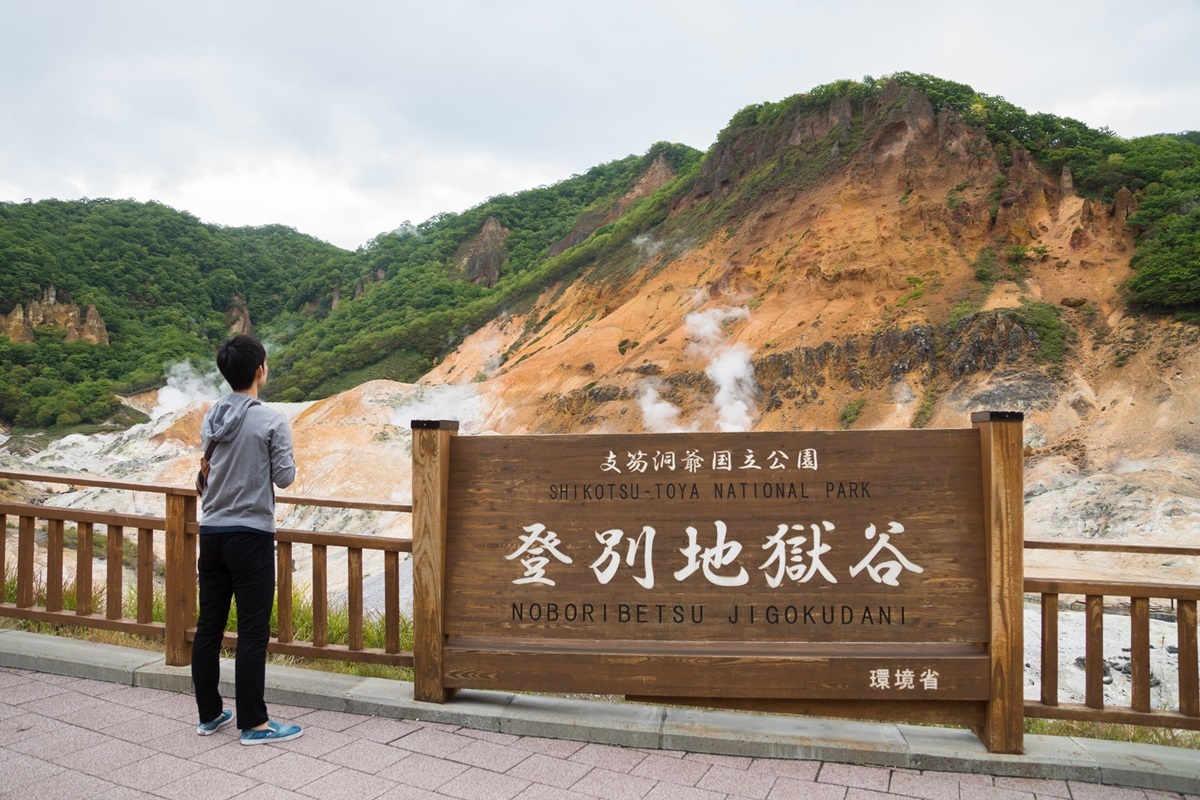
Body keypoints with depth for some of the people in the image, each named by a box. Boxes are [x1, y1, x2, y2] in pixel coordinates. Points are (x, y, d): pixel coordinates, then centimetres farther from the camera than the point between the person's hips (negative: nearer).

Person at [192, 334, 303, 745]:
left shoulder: (211, 418, 5)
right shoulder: (271, 421, -13)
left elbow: (207, 468, 11)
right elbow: (284, 477, -7)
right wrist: (286, 459, 7)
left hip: (211, 533, 6)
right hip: (251, 534, -6)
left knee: (209, 626, 13)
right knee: (253, 632, 0)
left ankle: (209, 714, 25)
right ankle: (254, 723, 7)